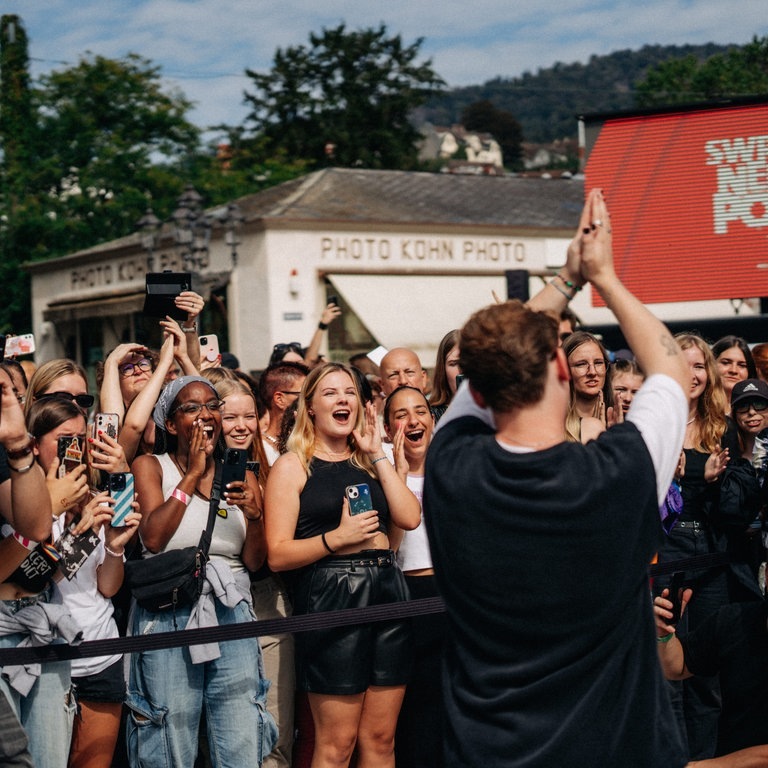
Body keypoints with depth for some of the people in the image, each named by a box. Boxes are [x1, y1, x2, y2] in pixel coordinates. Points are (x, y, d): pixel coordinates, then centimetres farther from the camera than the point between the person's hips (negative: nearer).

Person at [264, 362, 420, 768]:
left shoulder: (368, 461, 17)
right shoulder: (293, 465, 2)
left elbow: (410, 517, 0)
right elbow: (278, 555, -6)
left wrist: (377, 454, 2)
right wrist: (336, 538, -18)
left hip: (387, 592, 5)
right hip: (330, 595, -5)